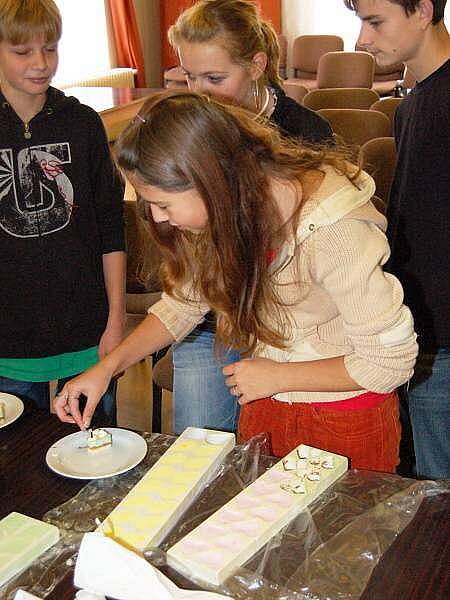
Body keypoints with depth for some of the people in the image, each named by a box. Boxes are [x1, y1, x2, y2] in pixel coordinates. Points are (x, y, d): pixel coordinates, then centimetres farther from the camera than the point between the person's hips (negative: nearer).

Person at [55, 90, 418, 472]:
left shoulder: (333, 231, -33)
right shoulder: (223, 212, -13)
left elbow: (392, 363, -26)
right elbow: (183, 302, 1)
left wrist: (277, 376, -20)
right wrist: (107, 367, -9)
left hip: (346, 419, -6)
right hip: (264, 405, 6)